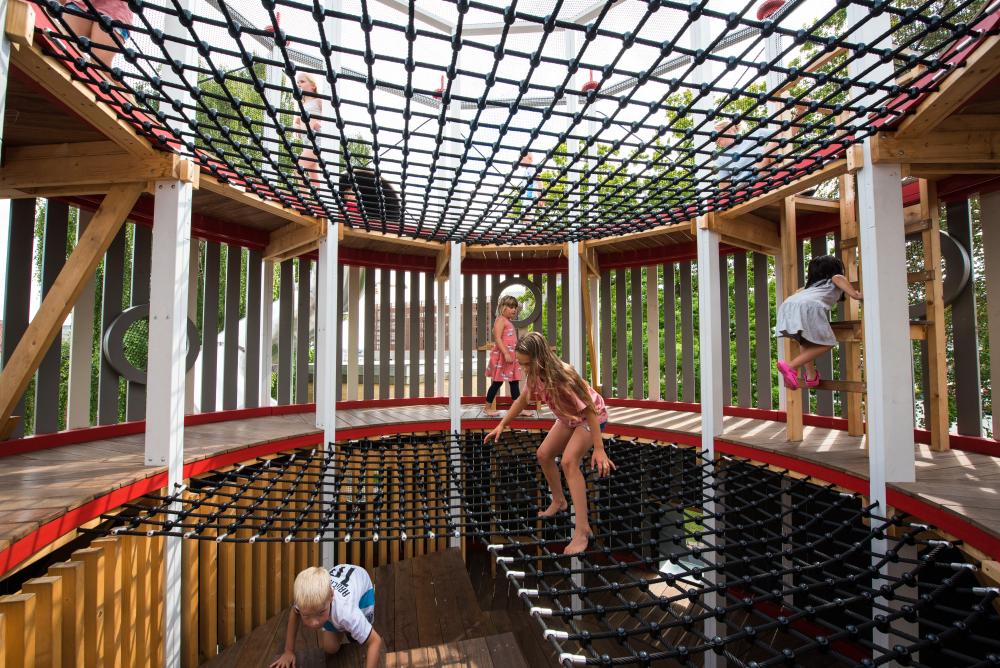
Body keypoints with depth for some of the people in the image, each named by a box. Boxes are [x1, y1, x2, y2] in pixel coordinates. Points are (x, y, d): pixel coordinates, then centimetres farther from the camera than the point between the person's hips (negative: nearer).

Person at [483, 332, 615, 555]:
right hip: (569, 417, 8)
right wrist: (502, 425, 0)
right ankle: (558, 501, 32)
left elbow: (588, 410, -33)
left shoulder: (562, 375, -38)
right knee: (544, 454, 9)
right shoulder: (536, 374, -16)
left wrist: (599, 449, -32)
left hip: (592, 416, -8)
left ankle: (582, 529, -18)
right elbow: (523, 399, 1)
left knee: (569, 461, -25)